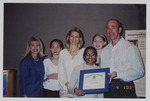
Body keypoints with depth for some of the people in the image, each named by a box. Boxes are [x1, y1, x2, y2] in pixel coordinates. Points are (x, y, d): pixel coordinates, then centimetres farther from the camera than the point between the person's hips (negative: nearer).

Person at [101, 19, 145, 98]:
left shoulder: (130, 48, -5)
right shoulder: (104, 50, 14)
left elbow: (139, 71, -10)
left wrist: (117, 74, -18)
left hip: (125, 90, -4)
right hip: (108, 90, 5)